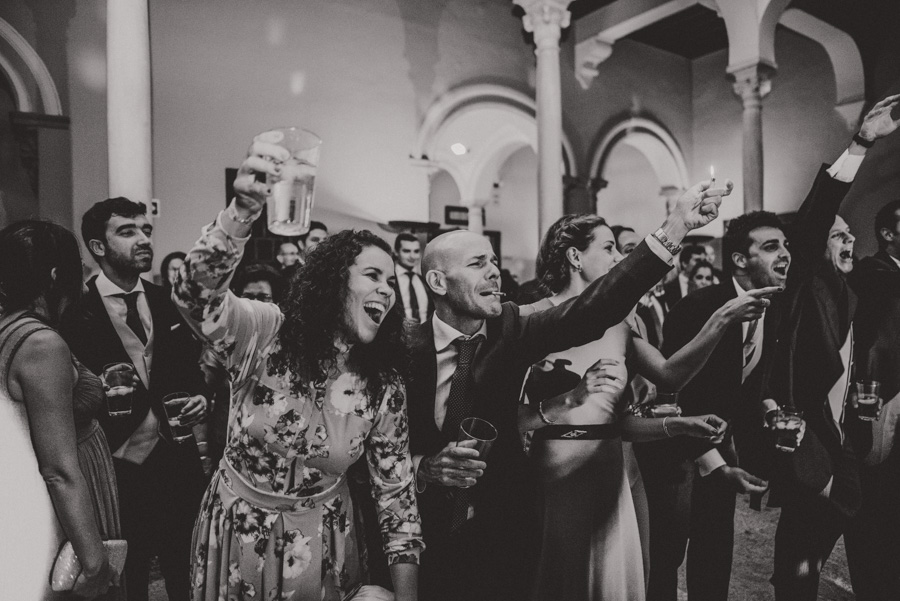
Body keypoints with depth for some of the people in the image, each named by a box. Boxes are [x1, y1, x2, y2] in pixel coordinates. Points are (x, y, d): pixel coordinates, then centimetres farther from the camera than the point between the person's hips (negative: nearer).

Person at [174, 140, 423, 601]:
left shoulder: (384, 386, -10)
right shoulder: (266, 334, -18)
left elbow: (396, 490, -4)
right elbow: (196, 296, -38)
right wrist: (244, 210, -55)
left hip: (320, 545, 1)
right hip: (238, 536, -1)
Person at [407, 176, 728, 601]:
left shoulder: (510, 330, -8)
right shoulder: (407, 349, -14)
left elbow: (593, 309, -22)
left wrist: (674, 228, -29)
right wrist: (424, 468, -27)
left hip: (505, 531, 2)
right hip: (429, 537, -2)